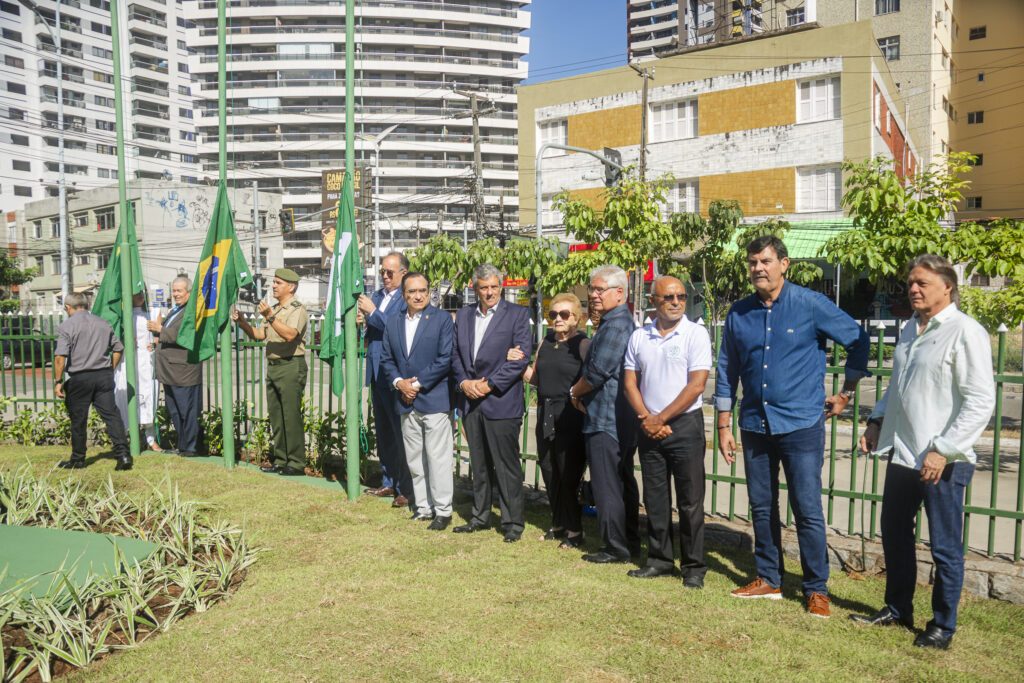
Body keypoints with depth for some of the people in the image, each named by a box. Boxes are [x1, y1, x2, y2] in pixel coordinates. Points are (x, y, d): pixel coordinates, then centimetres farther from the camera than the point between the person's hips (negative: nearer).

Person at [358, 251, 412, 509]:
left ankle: (407, 490, 4)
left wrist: (373, 313, -15)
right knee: (383, 432, 15)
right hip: (376, 373, 8)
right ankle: (389, 483, 27)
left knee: (400, 432, -4)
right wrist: (363, 323, 0)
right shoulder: (376, 296, 16)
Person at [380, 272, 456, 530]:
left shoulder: (442, 319, -4)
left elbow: (445, 359, -11)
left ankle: (442, 511, 7)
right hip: (406, 402, 5)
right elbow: (386, 359, 13)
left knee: (438, 458, -3)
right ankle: (424, 507, 23)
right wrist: (399, 382, -5)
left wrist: (418, 384, -12)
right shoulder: (393, 323, 12)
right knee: (414, 460, 11)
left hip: (435, 400, -5)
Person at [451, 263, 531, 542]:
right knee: (478, 464, 15)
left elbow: (520, 358, -9)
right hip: (471, 402, 5)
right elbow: (455, 355, 14)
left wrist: (489, 384, -13)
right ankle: (480, 517, 27)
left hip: (501, 401, -5)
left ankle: (513, 522, 9)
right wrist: (464, 382, -4)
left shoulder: (517, 314, -2)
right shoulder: (463, 316, 13)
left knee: (507, 465, -2)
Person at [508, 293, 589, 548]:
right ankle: (558, 525, 28)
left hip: (571, 419, -6)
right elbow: (535, 378, 19)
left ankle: (574, 531, 14)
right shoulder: (545, 343, 13)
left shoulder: (583, 344, -7)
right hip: (546, 418, 7)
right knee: (550, 475, 13)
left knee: (568, 477, -2)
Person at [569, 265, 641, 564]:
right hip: (622, 418, 11)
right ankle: (630, 542, 26)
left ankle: (615, 548, 6)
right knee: (624, 481, 16)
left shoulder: (615, 326, -17)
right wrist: (581, 393, 8)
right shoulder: (618, 322, 17)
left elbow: (598, 371, -20)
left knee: (607, 485, -3)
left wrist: (575, 391, -3)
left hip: (606, 419, -11)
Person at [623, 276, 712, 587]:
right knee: (655, 499, 11)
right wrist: (647, 418, -6)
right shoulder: (639, 337, 8)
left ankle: (693, 566, 13)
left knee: (690, 500, 1)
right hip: (650, 429, 4)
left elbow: (696, 386, -11)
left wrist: (660, 418, -11)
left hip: (685, 424, -4)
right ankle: (660, 560, 24)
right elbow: (630, 383, 8)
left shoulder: (696, 334, -5)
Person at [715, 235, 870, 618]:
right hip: (755, 425, 4)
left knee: (807, 509, -1)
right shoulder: (739, 314, 5)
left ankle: (816, 589, 14)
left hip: (801, 424, -4)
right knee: (761, 507, 12)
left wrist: (845, 393, 7)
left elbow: (859, 341, 6)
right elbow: (727, 372, 11)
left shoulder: (812, 305, -5)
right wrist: (724, 426, 8)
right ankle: (768, 580, 26)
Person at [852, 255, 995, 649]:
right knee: (894, 534, 17)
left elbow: (980, 401, -16)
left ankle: (943, 625, 23)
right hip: (902, 454, 8)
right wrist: (877, 421, 11)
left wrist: (943, 450, -20)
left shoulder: (966, 332, -11)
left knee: (945, 547, 6)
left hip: (943, 463, -8)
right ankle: (897, 610, 35)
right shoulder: (911, 329, 13)